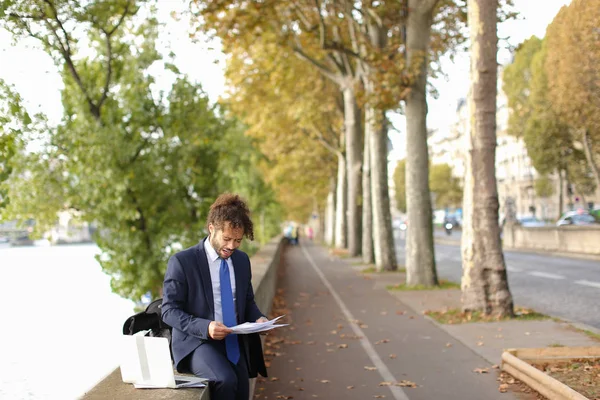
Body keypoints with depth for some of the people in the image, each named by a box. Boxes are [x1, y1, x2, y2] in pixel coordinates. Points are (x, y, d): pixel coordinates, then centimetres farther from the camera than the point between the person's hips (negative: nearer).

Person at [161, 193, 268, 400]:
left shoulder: (242, 260, 9)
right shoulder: (182, 261, -10)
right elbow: (169, 311, -11)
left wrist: (258, 319, -4)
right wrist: (205, 327, -27)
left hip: (235, 345, 6)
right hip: (197, 343, -6)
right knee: (226, 380, -32)